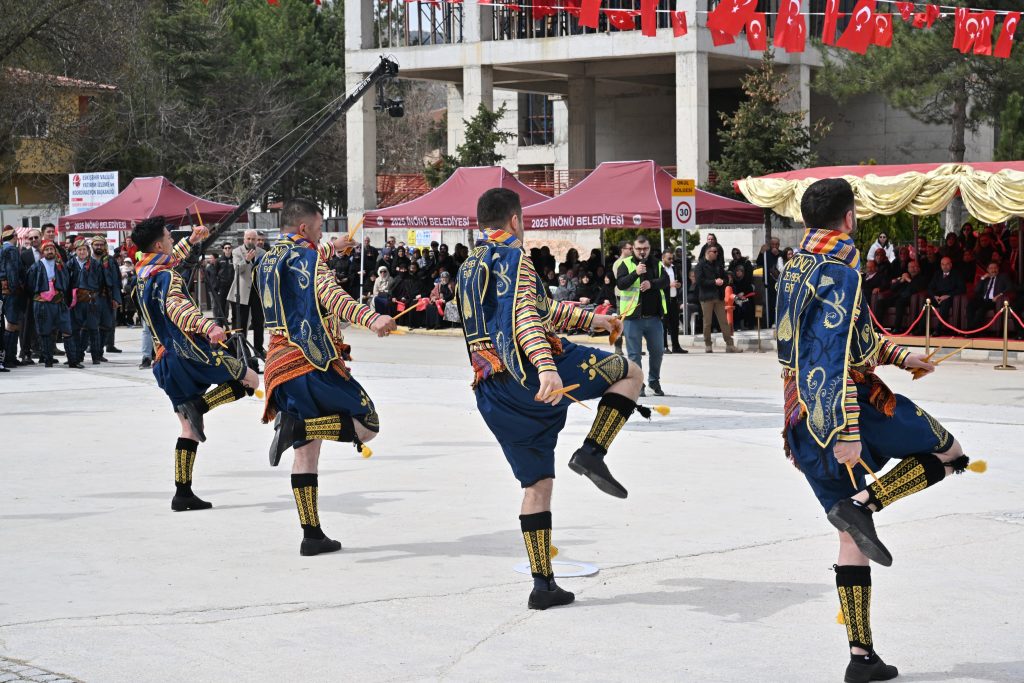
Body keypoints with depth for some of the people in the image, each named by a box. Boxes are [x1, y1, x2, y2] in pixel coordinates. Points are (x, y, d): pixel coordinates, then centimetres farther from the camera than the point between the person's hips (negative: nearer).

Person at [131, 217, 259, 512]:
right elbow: (177, 307, -34)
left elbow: (171, 258, 37)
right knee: (251, 380, 5)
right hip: (191, 353, -8)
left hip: (165, 361, 8)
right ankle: (200, 405, -13)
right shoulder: (167, 277, -12)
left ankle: (183, 493, 5)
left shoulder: (144, 271, 13)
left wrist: (191, 239, 42)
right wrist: (208, 326, -49)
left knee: (189, 428, 10)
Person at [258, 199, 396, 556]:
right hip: (312, 364, -8)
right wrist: (371, 318, -41)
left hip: (280, 368, 8)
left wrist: (331, 248, 55)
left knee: (306, 451, 10)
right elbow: (329, 294, -26)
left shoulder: (268, 261, 19)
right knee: (367, 425, -2)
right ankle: (296, 425, -23)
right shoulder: (307, 256, -6)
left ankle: (312, 535, 6)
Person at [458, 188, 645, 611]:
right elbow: (524, 316, -21)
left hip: (493, 395, 8)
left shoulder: (468, 269, 24)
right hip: (533, 373, -8)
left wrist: (590, 319, 39)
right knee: (631, 373, 9)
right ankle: (592, 453, -10)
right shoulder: (511, 257, -2)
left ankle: (543, 584, 9)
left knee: (537, 483, 13)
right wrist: (546, 367, -34)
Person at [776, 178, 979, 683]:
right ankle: (863, 503, -10)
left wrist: (900, 357, 33)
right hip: (852, 409, -8)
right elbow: (837, 360, -21)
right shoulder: (840, 276, -13)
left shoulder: (795, 271, 15)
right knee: (950, 454, 11)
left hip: (804, 423, 8)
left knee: (850, 538, 13)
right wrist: (847, 432, -25)